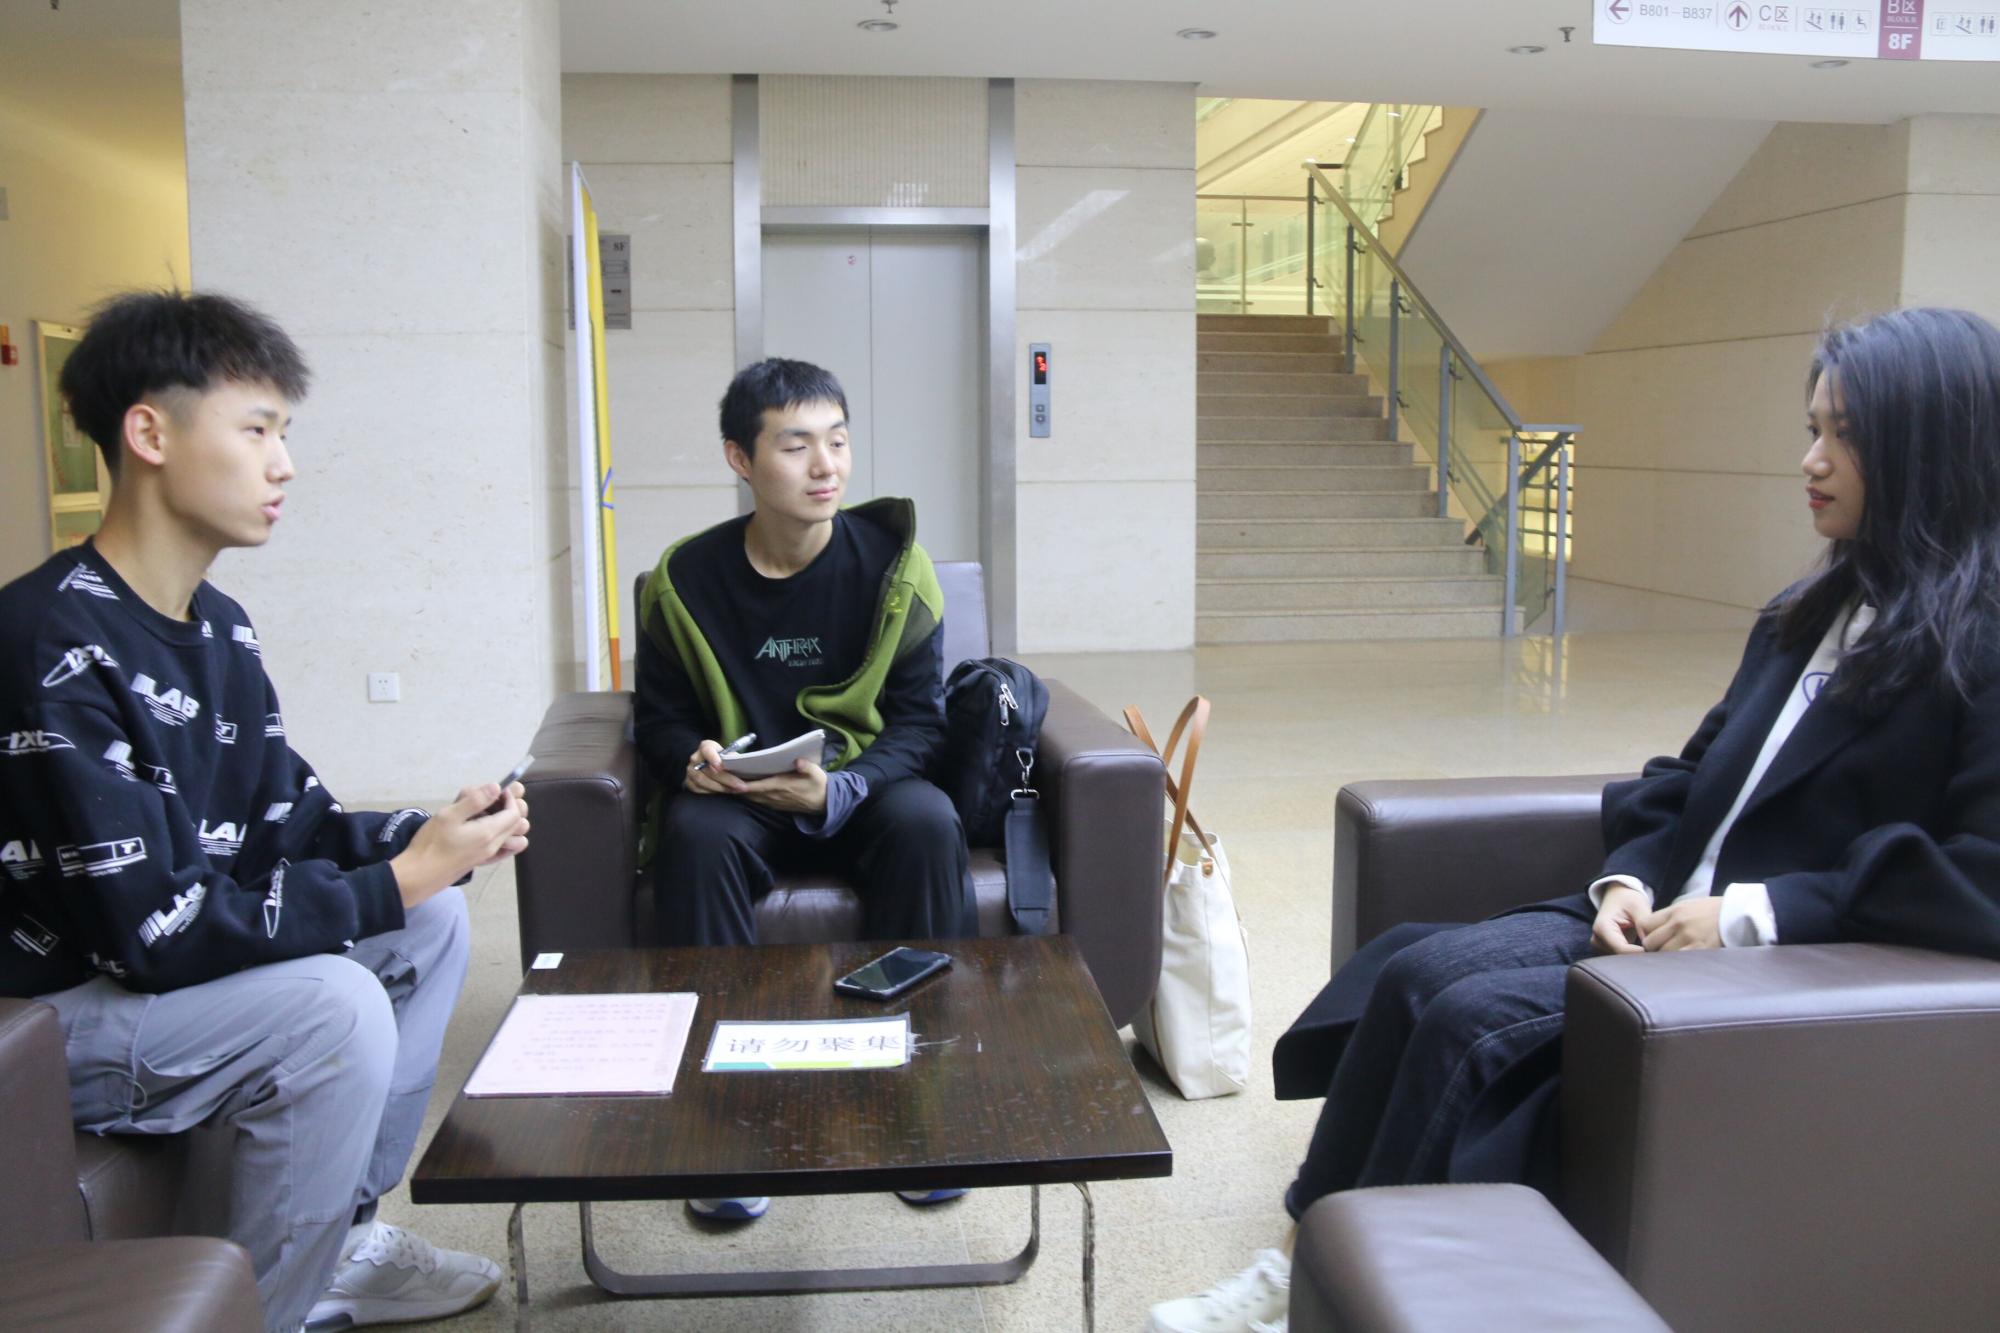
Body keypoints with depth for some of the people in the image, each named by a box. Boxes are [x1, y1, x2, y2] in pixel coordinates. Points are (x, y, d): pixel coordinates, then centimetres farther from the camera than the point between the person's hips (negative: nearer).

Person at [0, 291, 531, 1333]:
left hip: (167, 961, 10)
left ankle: (343, 1234, 14)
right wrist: (399, 879, -24)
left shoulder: (219, 627, 4)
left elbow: (293, 826, 6)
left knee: (434, 917, 5)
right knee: (335, 1004, -29)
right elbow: (156, 927, -29)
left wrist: (430, 836, -13)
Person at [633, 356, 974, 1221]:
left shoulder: (890, 564, -7)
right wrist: (692, 760, -19)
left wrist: (836, 791, -24)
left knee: (928, 822, -32)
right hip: (738, 800, 1)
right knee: (695, 834, -33)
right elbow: (660, 716, 6)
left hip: (858, 793, 0)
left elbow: (918, 720, -6)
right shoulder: (687, 580, -6)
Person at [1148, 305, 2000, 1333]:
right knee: (1417, 969, -14)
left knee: (1475, 1019, -23)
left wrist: (1759, 911, -21)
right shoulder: (1814, 612, 16)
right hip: (1669, 917, 8)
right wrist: (1629, 877, -2)